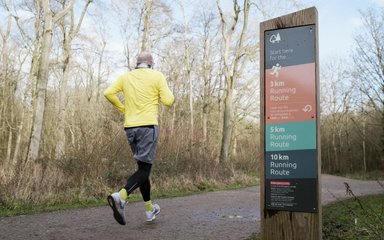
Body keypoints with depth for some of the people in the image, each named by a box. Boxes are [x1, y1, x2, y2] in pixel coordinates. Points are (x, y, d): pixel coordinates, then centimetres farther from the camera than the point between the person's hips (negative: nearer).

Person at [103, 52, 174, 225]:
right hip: (148, 126, -5)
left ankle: (150, 210, 22)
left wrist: (123, 109, 12)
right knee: (144, 170, -6)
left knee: (143, 167, 16)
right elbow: (168, 101, -6)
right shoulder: (157, 76, 0)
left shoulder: (125, 77, 12)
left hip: (130, 127, 6)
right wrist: (169, 94, 16)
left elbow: (108, 93, 0)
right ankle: (120, 197, -32)